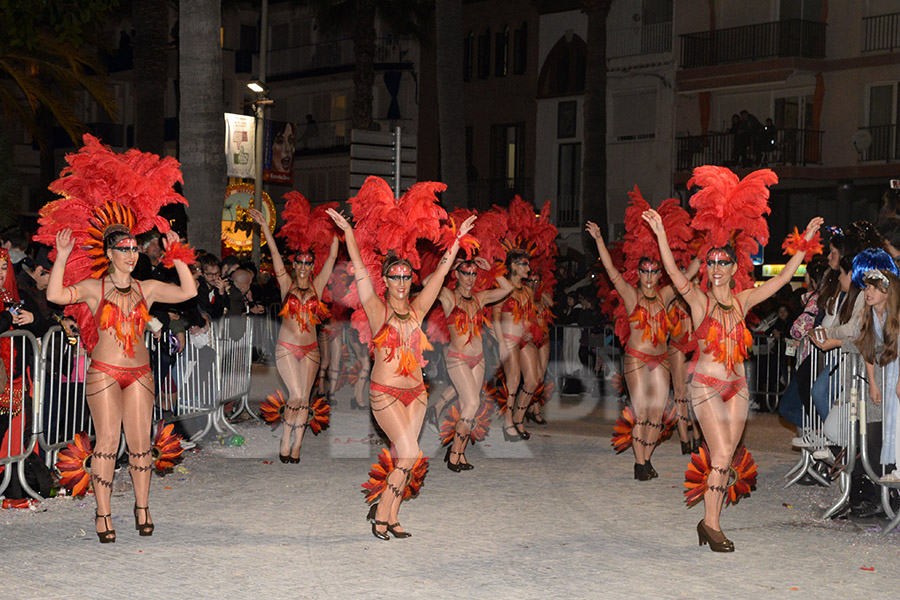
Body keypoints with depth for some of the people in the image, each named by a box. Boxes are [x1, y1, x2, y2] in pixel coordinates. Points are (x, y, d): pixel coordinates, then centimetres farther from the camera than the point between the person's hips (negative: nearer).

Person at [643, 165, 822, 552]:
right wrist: (660, 235, -30)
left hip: (737, 385, 4)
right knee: (722, 454, -14)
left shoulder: (743, 299, 9)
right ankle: (710, 522, -6)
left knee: (723, 458, 5)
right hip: (706, 385, -4)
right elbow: (675, 273, -19)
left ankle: (711, 523, 11)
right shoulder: (699, 299, -3)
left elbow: (782, 278, 11)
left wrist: (805, 244, 6)